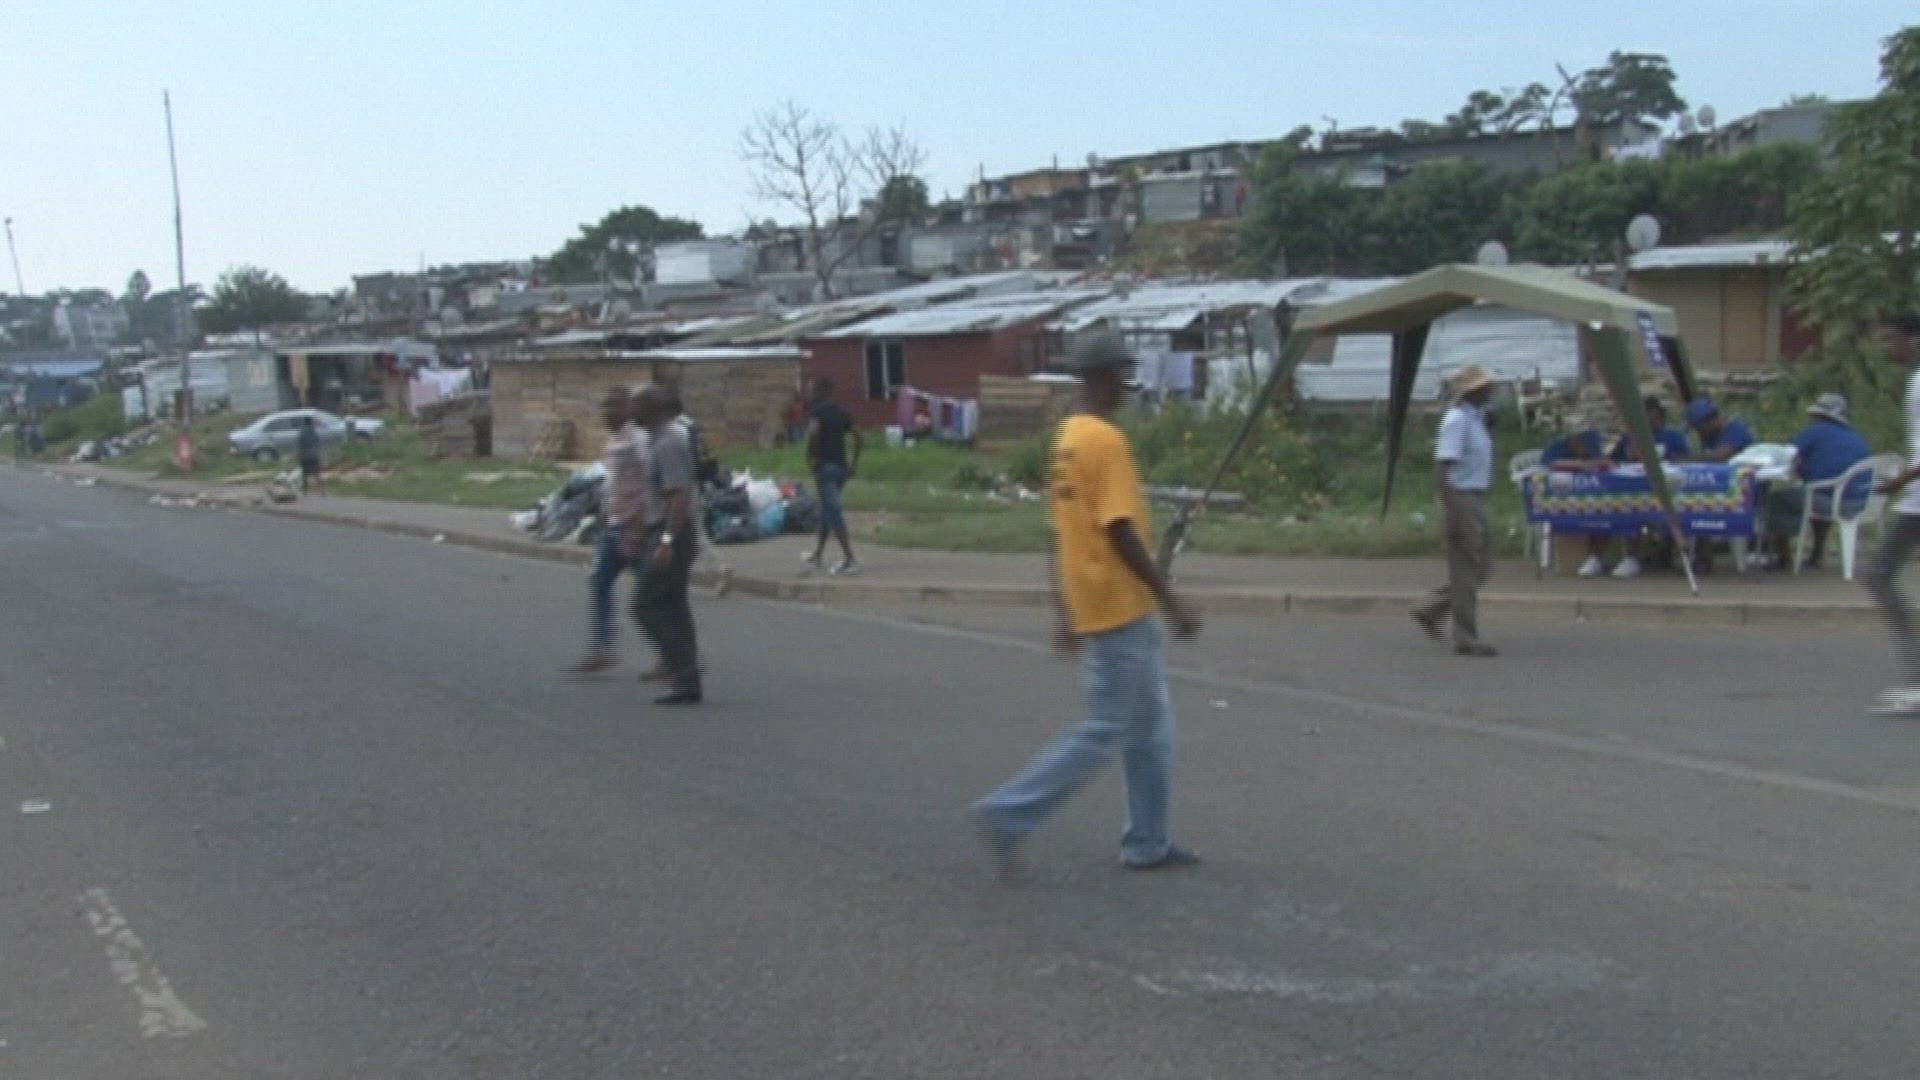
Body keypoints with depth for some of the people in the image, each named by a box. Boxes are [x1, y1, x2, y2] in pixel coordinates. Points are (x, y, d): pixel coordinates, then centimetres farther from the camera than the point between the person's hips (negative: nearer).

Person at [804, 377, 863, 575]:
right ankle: (817, 555, 30)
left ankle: (849, 559, -17)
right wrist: (854, 462, 18)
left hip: (825, 465, -8)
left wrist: (810, 456, -16)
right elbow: (859, 439, 16)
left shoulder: (819, 411, -9)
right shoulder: (842, 413, 14)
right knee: (827, 510, 20)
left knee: (833, 512, -10)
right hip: (841, 466, 8)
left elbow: (812, 432, -27)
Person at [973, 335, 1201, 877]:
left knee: (1149, 724, 16)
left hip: (1091, 608, 10)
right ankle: (1009, 814, -1)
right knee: (1105, 729, -3)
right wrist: (1172, 603, -18)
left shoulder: (1067, 439, 11)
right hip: (1119, 608, -10)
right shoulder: (1105, 440, -18)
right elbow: (1120, 533, -22)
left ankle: (1147, 843, 21)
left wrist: (1064, 614, 19)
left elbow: (1062, 533, 15)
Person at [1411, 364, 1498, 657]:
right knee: (1465, 570, -4)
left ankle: (1432, 610, 20)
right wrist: (1451, 513, -25)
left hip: (1476, 499, 9)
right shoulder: (1457, 420, -15)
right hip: (1461, 499, -9)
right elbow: (1444, 468, -20)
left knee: (1481, 565, 13)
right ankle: (1466, 638, 2)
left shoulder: (1477, 420, 13)